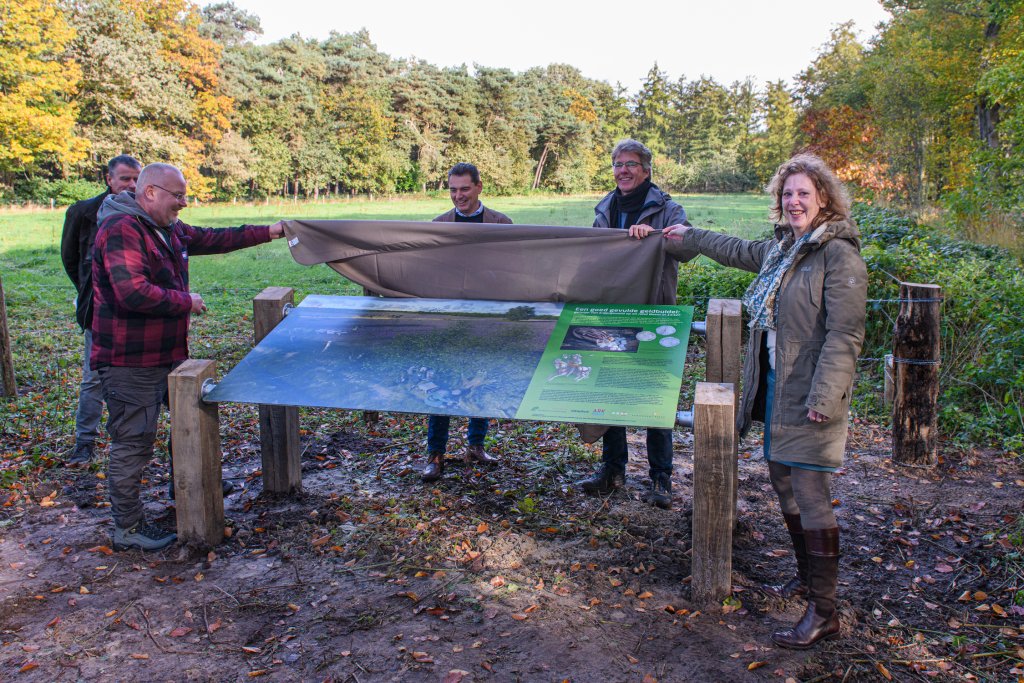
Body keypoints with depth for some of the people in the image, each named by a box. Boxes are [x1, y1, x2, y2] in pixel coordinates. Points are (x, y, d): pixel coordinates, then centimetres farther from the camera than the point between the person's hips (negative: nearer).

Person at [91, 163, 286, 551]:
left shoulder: (168, 229, 10)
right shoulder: (121, 230, -22)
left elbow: (213, 239, 19)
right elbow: (133, 293, -32)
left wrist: (268, 232, 16)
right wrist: (186, 301, -18)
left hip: (167, 352, 11)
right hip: (131, 362, -11)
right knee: (132, 443, -1)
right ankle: (128, 529, 11)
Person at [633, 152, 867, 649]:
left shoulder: (839, 254, -14)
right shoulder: (781, 248, 12)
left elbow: (845, 334, -19)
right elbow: (739, 252, 34)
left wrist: (823, 396, -25)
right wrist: (690, 238, 44)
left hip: (810, 395, -9)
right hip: (775, 387, 9)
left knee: (810, 495, -7)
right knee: (783, 481, 16)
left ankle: (824, 612, 3)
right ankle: (806, 578, 34)